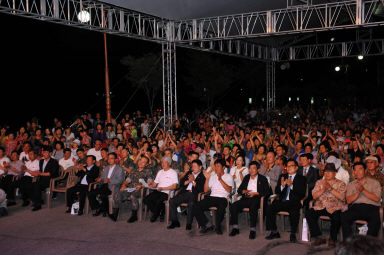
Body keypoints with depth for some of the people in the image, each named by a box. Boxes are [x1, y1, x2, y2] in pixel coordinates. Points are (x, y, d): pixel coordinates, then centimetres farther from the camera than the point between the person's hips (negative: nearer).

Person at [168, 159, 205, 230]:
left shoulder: (202, 176, 7)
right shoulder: (189, 173, 25)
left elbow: (201, 189, -6)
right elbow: (181, 183, 18)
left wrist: (193, 181, -5)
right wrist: (188, 181, 1)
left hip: (194, 194, -5)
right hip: (185, 192, 6)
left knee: (191, 203, -37)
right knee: (172, 201, -16)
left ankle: (189, 224, -25)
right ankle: (175, 222, -8)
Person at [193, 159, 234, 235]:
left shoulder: (228, 177, 10)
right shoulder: (213, 177, 23)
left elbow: (229, 190, -7)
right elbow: (205, 190, 16)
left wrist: (220, 179, -13)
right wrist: (207, 179, 4)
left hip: (222, 198, -4)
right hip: (212, 197, 4)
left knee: (221, 209, -39)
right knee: (196, 207, -20)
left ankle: (217, 226, -12)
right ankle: (205, 225, -10)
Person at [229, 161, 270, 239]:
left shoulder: (262, 179, 12)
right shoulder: (246, 177, 25)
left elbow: (267, 192, 0)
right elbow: (239, 190, 23)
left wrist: (255, 193, -11)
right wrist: (244, 191, -1)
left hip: (256, 198, -4)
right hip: (246, 199, 4)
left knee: (253, 208, -38)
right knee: (233, 206, -23)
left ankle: (253, 230, -34)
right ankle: (235, 228, -16)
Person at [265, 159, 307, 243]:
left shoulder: (302, 179, 9)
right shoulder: (282, 176, 20)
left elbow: (302, 193, -7)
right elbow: (276, 191, 12)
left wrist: (291, 185, -19)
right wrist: (282, 186, -10)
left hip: (293, 202, -4)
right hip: (281, 201, 4)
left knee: (294, 212, -35)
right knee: (269, 209, -22)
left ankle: (293, 234, -17)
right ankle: (274, 232, -9)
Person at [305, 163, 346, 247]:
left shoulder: (340, 184, 8)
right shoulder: (319, 182, 16)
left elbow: (341, 197, -10)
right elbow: (314, 196, 4)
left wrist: (330, 188, -15)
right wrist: (323, 189, -10)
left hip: (334, 208, -3)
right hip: (320, 207, 3)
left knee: (337, 217, -34)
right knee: (308, 213, -23)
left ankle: (332, 239, -9)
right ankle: (318, 237, -13)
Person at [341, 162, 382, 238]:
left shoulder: (375, 182, 15)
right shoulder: (351, 184, 21)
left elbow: (377, 198, -1)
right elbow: (348, 200, 7)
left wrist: (363, 190, -10)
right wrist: (357, 192, -9)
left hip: (371, 207, -2)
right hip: (355, 207, 2)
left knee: (375, 220, -35)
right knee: (344, 216, -29)